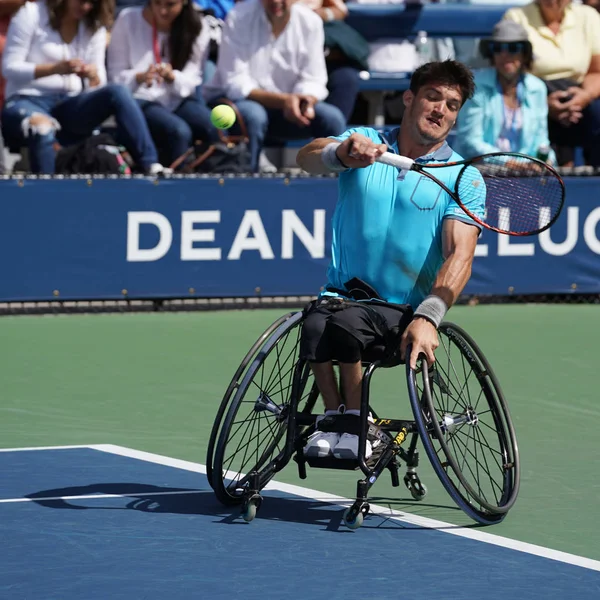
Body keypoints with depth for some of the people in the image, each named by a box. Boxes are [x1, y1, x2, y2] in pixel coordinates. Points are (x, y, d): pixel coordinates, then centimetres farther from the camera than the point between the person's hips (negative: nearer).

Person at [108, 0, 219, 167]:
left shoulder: (196, 27, 2)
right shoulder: (128, 20, -4)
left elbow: (192, 79, 0)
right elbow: (116, 76, -2)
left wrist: (172, 77, -23)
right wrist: (140, 78, -24)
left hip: (179, 99, 3)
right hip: (141, 100, -3)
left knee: (216, 130, -29)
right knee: (179, 131, -35)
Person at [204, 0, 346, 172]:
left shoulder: (310, 22, -9)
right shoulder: (238, 18, -19)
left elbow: (312, 81, -8)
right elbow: (235, 84, -22)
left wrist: (307, 101, -34)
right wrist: (283, 100, -36)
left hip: (286, 106, 4)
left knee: (332, 118, -20)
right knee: (253, 115, -37)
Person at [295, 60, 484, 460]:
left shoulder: (463, 178, 1)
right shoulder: (365, 144, 6)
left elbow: (459, 256, -12)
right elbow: (308, 158, -14)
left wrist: (428, 317, -30)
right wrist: (341, 154, -39)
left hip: (404, 314, -2)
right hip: (344, 295, 2)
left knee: (345, 321, -32)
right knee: (315, 326, -32)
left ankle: (355, 419, -10)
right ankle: (334, 413, -6)